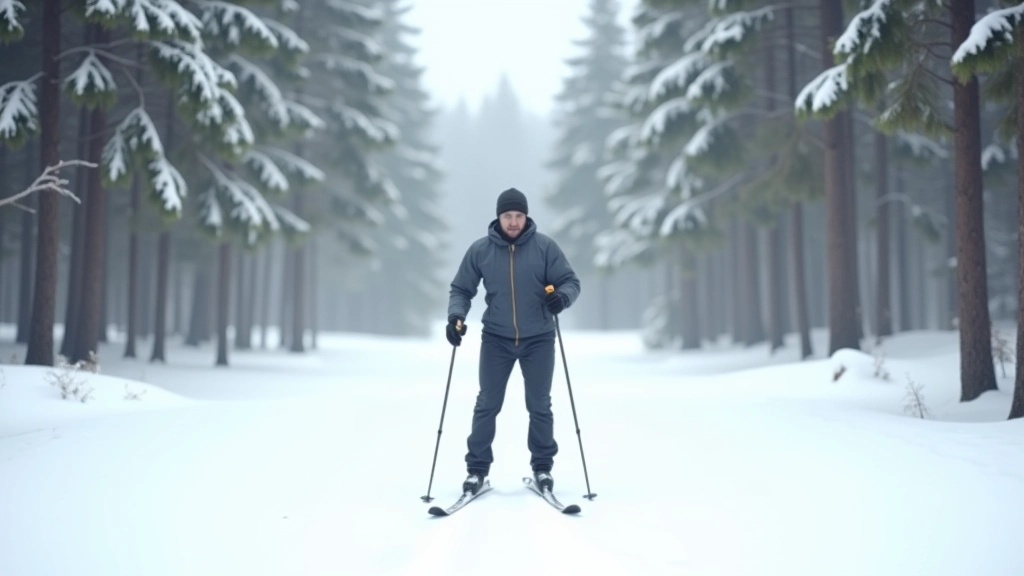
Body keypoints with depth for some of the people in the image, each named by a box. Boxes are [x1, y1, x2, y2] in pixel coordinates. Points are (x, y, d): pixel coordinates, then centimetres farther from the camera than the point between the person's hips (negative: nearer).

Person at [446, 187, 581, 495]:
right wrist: (456, 315, -17)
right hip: (496, 339, 0)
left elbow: (570, 281, -5)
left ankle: (542, 467, 21)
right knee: (487, 405, 3)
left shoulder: (545, 247, -8)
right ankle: (477, 469, 13)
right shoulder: (480, 250, -5)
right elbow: (461, 289, 2)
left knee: (539, 406, 8)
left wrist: (563, 295, -28)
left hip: (538, 339, 0)